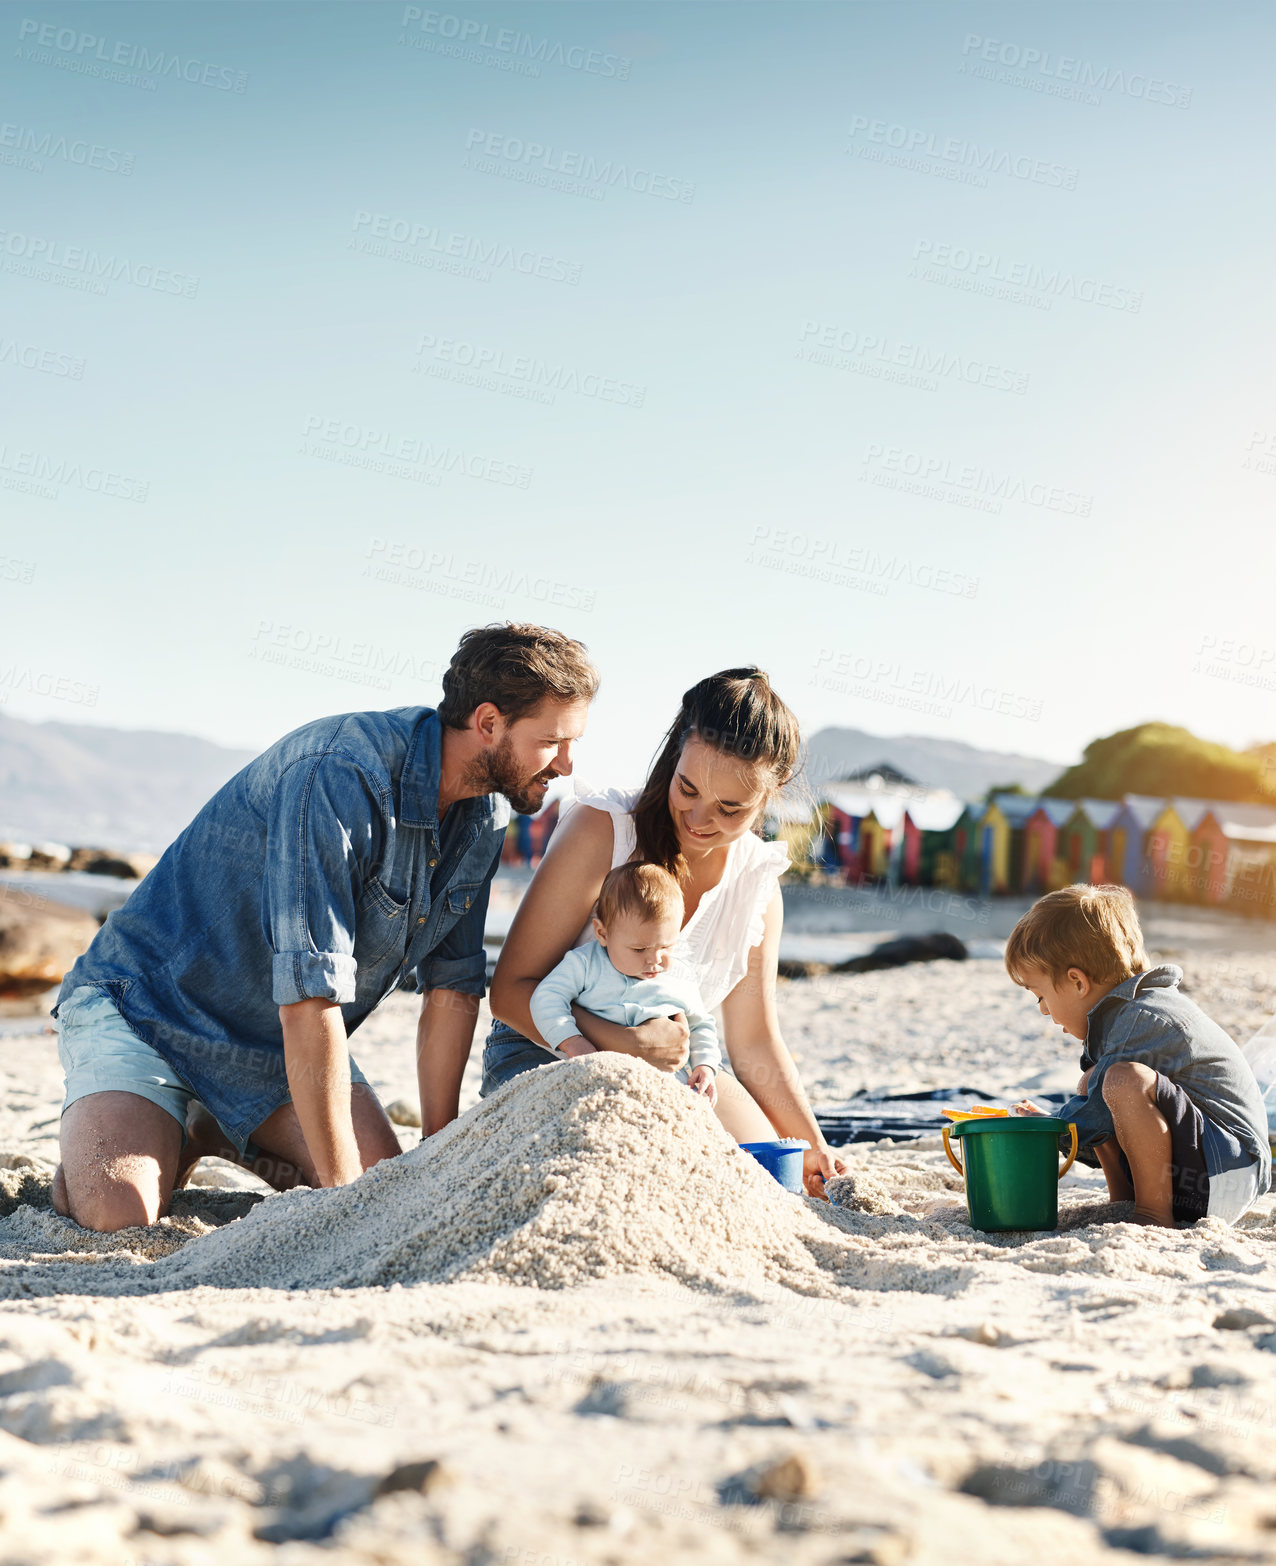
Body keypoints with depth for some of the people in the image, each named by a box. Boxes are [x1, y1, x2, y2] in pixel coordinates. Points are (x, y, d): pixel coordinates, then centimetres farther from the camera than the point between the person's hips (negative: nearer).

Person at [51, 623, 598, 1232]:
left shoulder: (484, 813, -5)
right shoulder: (337, 776, -33)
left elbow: (451, 988, 1)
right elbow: (310, 998, -35)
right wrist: (342, 1187, -30)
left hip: (283, 1042, 7)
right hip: (151, 1004, -7)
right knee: (115, 1211, -27)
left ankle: (218, 1132, 15)